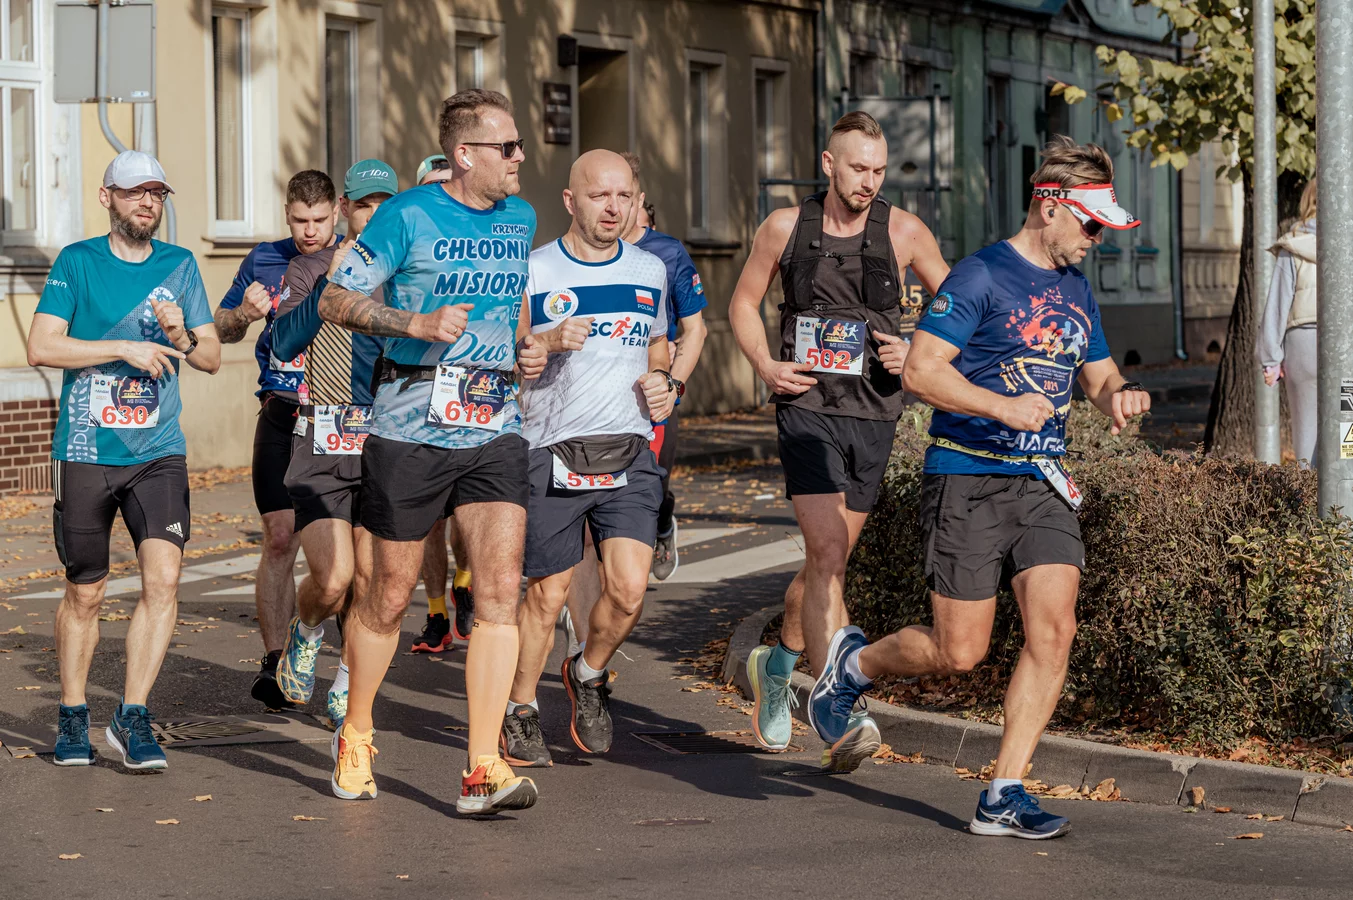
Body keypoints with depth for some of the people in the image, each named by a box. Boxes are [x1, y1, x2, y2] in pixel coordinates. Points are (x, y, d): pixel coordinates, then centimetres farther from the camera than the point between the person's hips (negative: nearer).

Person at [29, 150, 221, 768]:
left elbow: (212, 358, 13)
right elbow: (41, 348, -9)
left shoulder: (179, 266, 10)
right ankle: (72, 719, 23)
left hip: (159, 451, 2)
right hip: (85, 452, -2)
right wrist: (125, 347, -14)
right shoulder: (77, 263, 1)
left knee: (163, 577, -14)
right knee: (84, 593, 6)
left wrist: (181, 338, -9)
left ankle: (132, 719, -8)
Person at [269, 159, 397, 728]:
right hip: (322, 446, -2)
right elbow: (284, 344, -12)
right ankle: (305, 633, 21)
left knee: (369, 580, 0)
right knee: (332, 580, -13)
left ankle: (346, 688, 22)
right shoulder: (309, 272, 3)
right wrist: (330, 282, -23)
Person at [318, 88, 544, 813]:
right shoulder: (408, 216, -6)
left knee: (500, 589, -12)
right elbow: (336, 300, -6)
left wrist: (527, 351, 8)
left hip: (494, 432, 4)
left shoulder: (521, 219, 11)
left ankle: (483, 770, -12)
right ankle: (355, 738, 31)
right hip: (409, 432, -4)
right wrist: (415, 324, -19)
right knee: (389, 597, 7)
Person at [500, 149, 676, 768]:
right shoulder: (533, 273, -2)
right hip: (552, 454, -3)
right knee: (547, 595, 2)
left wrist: (662, 385, 6)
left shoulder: (650, 271, 12)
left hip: (628, 455, 3)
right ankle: (519, 711, 23)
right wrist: (548, 343, -17)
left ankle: (589, 676, 18)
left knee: (629, 589, -11)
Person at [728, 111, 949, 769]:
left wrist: (916, 351, -8)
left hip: (873, 417, 3)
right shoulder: (785, 227, 0)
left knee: (826, 560, 13)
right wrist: (765, 365, -4)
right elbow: (743, 303, 13)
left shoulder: (902, 232, 1)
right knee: (828, 552, -17)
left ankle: (777, 664, 40)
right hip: (807, 411, -3)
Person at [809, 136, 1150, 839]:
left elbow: (1097, 376, 24)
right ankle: (854, 661, 28)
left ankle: (1003, 795, -2)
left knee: (1054, 630, -9)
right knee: (960, 654, -3)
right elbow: (920, 370, -14)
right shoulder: (980, 276, -9)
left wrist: (1119, 396, 1)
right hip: (968, 482, -6)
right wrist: (1006, 408, -23)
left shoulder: (1075, 287, 15)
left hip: (1042, 484, 6)